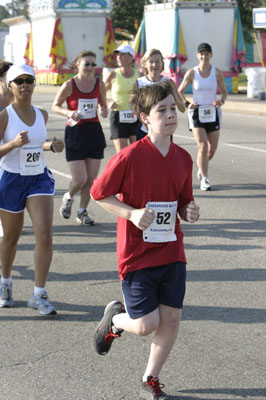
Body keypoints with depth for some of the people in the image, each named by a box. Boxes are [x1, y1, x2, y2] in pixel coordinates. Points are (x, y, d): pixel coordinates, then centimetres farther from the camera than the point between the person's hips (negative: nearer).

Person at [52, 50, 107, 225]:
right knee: (79, 180, -8)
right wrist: (69, 113, -16)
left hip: (94, 132, 3)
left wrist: (104, 110, -7)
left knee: (91, 179, 3)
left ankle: (82, 212, 22)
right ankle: (68, 198, 26)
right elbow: (55, 106, 2)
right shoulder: (69, 85, -9)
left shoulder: (99, 84, 1)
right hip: (75, 132, -3)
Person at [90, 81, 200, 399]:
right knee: (146, 324, -5)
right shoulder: (130, 157, -15)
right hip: (137, 253, -5)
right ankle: (115, 318, 31)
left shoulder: (183, 158, 2)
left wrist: (189, 212, -8)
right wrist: (132, 213, -18)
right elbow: (99, 193, -6)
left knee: (171, 319, 4)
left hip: (171, 251, 5)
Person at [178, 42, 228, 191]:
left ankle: (202, 168, 38)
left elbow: (224, 92, 8)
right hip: (197, 112, -2)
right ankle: (205, 180, -6)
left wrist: (221, 101, -13)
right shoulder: (191, 73, -2)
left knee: (212, 148, 7)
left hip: (213, 112, 2)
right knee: (202, 146, -13)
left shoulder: (217, 73, 0)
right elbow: (180, 91, 8)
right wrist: (187, 104, -9)